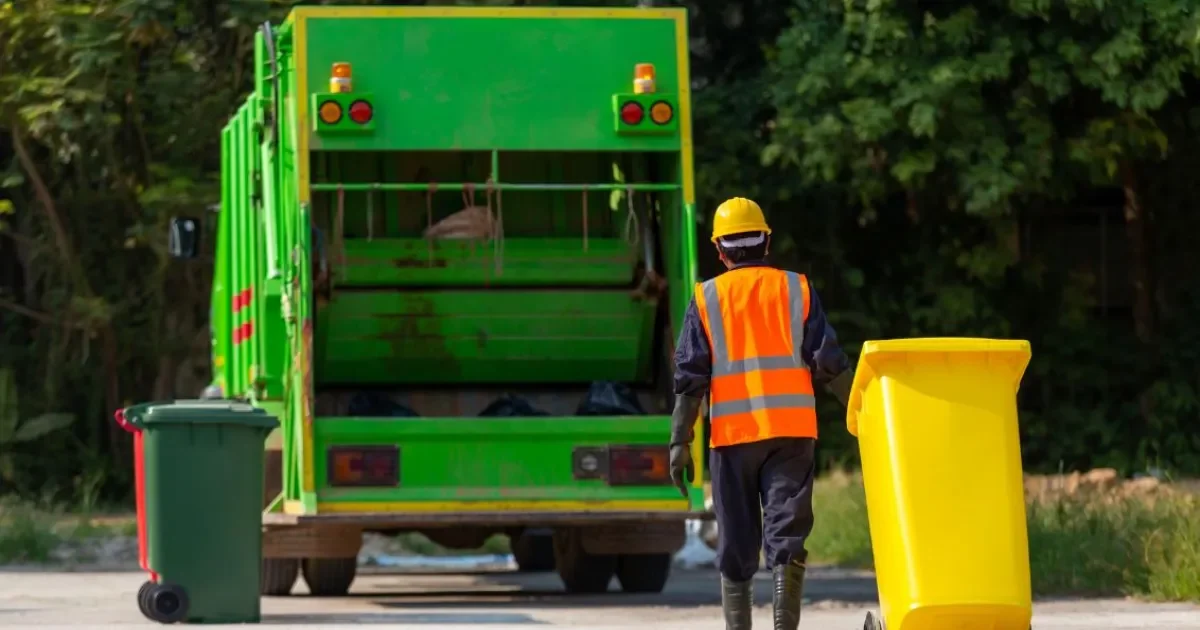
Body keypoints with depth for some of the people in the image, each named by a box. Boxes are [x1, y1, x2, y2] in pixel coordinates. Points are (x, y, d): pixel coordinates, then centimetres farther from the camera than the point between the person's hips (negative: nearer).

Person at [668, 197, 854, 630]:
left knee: (736, 545, 9)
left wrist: (680, 442, 1)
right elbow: (829, 363, 2)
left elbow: (690, 378, 0)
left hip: (733, 433, 0)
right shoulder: (797, 290, 7)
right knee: (786, 535, -3)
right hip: (792, 431, 0)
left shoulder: (706, 299, 5)